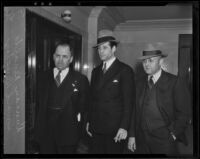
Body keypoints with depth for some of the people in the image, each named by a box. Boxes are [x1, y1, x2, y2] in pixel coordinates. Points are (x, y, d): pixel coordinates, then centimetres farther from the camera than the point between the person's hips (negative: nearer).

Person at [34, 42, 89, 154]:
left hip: (68, 133, -2)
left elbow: (84, 106, 4)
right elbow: (41, 103, 8)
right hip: (45, 131, 3)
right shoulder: (45, 76, 9)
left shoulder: (80, 79, -1)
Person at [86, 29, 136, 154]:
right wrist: (89, 121, 10)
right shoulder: (96, 71, 13)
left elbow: (128, 102, -9)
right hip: (96, 127, 5)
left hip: (115, 129, -5)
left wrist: (124, 127, -13)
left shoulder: (125, 70, -6)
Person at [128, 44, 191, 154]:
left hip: (165, 142, -3)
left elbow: (183, 113, -5)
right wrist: (132, 135, 4)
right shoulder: (139, 83, 8)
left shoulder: (175, 82, -6)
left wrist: (172, 134, -9)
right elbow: (134, 111, 8)